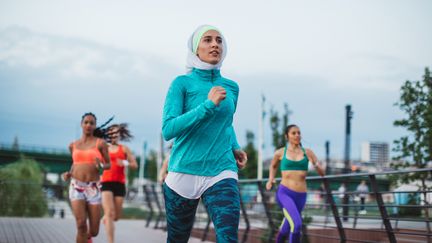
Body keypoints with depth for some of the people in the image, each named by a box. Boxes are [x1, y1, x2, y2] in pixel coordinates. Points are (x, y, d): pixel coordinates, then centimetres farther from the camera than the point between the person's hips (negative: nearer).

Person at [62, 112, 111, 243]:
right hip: (76, 187, 1)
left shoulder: (100, 143, 2)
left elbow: (109, 165, 7)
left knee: (94, 232, 2)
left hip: (93, 189, -1)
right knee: (81, 224, -20)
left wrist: (100, 166, -16)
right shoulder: (73, 145, 11)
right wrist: (69, 174, 6)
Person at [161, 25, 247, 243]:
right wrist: (208, 105, -19)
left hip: (221, 173, 2)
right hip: (184, 172, -2)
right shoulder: (182, 83, -4)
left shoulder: (231, 87, 9)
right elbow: (168, 130, -15)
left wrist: (235, 148, 7)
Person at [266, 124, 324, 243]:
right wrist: (271, 179, 10)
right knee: (296, 224, -25)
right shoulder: (280, 153, 3)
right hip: (284, 193, -3)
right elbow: (273, 166, 26)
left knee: (286, 229, 17)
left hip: (300, 196, 3)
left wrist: (315, 164, -15)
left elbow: (322, 173, 5)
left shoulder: (307, 152, 4)